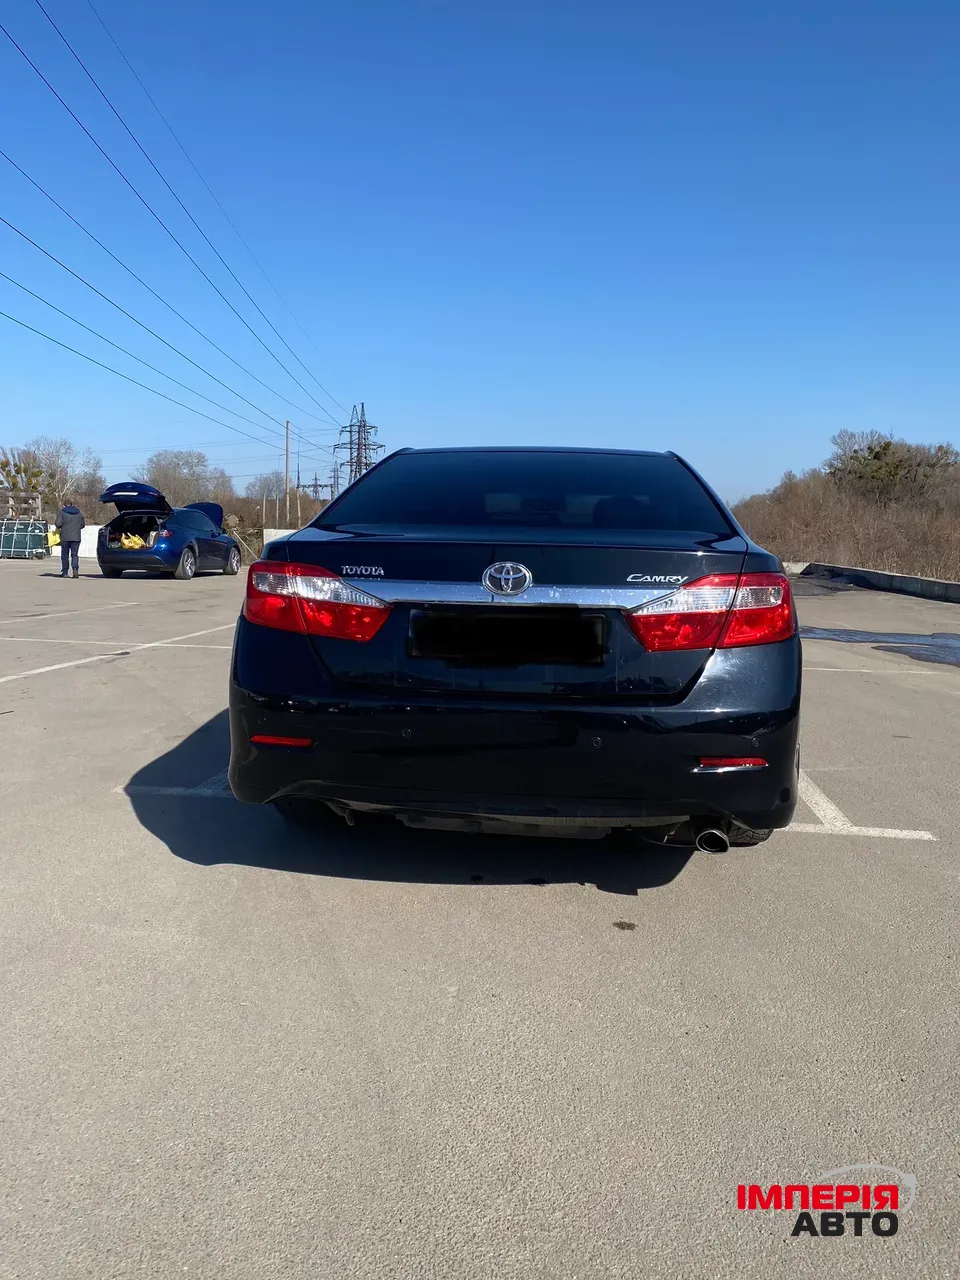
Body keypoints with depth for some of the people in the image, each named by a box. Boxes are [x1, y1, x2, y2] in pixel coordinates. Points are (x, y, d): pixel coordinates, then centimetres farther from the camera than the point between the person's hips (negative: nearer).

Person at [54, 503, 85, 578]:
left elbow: (58, 523, -12)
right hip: (76, 538, 2)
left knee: (65, 555, 8)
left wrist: (59, 528, 9)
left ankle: (64, 572, 12)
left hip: (65, 537, -2)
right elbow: (82, 524, 16)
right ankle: (75, 569, -19)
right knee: (75, 554, 3)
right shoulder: (79, 513, 10)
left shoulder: (61, 513, -2)